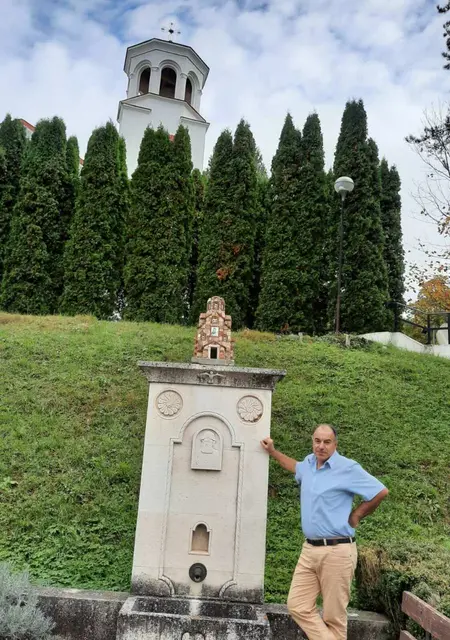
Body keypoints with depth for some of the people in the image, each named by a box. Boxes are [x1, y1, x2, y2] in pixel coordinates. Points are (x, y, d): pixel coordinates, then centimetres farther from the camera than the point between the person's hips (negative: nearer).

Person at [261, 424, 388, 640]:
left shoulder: (347, 468, -10)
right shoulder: (309, 462, 10)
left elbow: (381, 492, -6)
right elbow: (297, 467, 35)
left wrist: (357, 515, 3)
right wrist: (272, 451, 34)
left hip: (337, 551, -7)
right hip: (309, 549, 7)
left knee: (333, 616, 3)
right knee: (297, 606, 4)